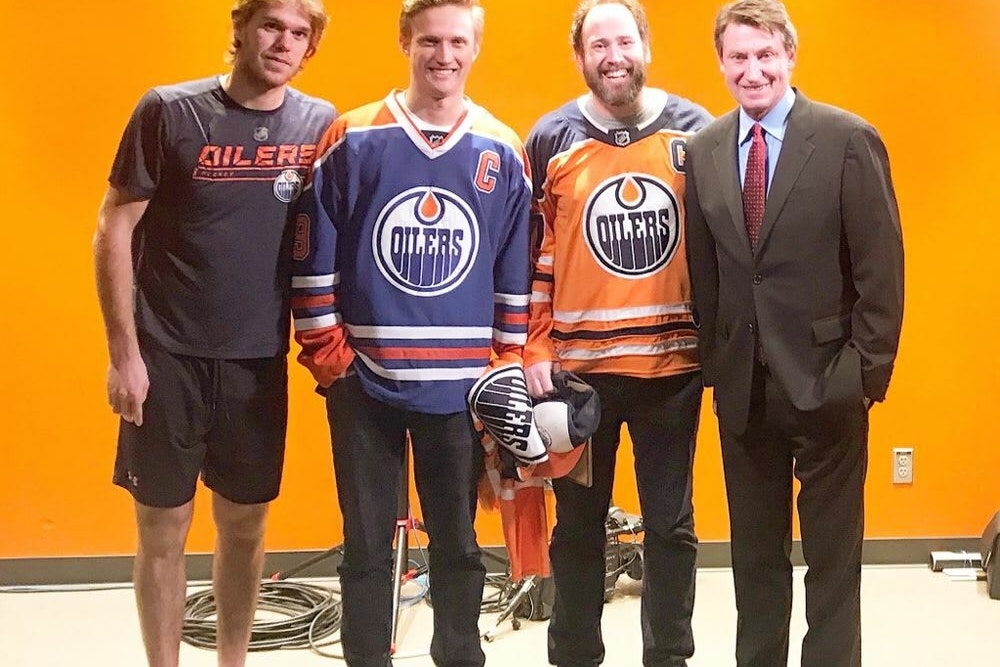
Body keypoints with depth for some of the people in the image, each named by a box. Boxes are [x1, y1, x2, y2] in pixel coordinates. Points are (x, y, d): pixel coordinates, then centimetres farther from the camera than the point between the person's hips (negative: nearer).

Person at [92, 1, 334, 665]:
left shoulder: (320, 125, 0)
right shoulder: (169, 111, -8)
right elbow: (114, 230, -6)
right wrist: (124, 353, -9)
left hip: (259, 359, 3)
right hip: (167, 356, -2)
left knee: (245, 523, 12)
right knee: (163, 525, 6)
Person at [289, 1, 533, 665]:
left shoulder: (502, 152, 4)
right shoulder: (352, 139, -2)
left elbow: (517, 271, 8)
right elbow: (313, 257, 0)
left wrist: (509, 367, 5)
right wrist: (328, 356, -4)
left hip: (460, 386, 1)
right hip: (365, 382, -1)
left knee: (458, 545, 12)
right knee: (367, 546, 8)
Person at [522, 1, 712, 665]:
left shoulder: (697, 131, 3)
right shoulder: (552, 140, 2)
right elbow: (534, 254, 4)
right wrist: (536, 350, -3)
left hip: (673, 362, 0)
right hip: (578, 364, 0)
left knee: (671, 522, 9)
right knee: (579, 522, 11)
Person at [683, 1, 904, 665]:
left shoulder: (850, 139, -7)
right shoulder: (703, 150, 5)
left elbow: (881, 270, -7)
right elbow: (703, 269, 9)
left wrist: (868, 372, -10)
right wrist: (711, 361, 5)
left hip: (824, 381, -4)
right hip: (742, 385, 4)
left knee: (833, 553, 7)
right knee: (754, 552, 16)